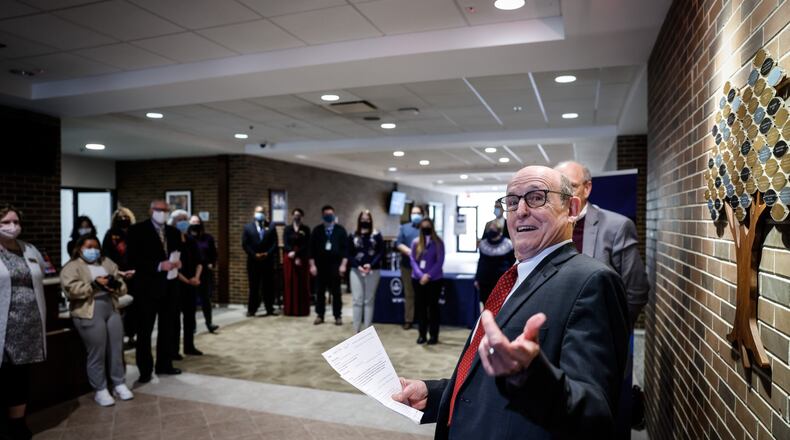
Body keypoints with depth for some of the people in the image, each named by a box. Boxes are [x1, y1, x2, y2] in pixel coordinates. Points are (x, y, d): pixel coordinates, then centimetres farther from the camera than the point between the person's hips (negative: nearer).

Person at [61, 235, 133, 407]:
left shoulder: (107, 263, 17)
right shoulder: (72, 267, 2)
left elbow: (122, 287, 14)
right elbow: (71, 289, -14)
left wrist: (115, 284, -8)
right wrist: (95, 284, -19)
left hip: (111, 309, 5)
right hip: (89, 313, -5)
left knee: (117, 348, 7)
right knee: (97, 352, -2)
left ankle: (119, 384, 19)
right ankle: (100, 390, 10)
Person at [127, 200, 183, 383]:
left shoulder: (173, 231, 13)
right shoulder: (138, 230, -5)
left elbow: (180, 252, 19)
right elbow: (133, 258, -12)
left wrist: (178, 262, -4)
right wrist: (159, 266, -20)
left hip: (170, 285, 6)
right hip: (148, 286, -5)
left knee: (168, 328, 12)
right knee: (145, 330, 2)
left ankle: (164, 364, 24)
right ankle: (145, 369, 11)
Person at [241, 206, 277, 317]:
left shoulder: (271, 227, 10)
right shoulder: (247, 227, 8)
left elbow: (274, 243, 3)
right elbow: (245, 244, -1)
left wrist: (267, 254, -11)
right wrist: (254, 255, -11)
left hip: (268, 261, 1)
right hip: (253, 261, -1)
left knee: (268, 286, 4)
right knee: (253, 286, 2)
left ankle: (270, 309, 10)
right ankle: (251, 309, 7)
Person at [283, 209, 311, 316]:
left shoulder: (306, 229, 5)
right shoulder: (287, 229, 9)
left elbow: (307, 245, -4)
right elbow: (285, 244, -2)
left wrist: (295, 253, -17)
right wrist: (291, 252, -19)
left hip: (302, 259, -1)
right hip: (289, 259, 1)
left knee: (302, 284, 0)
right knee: (290, 283, 1)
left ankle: (302, 309, 5)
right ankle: (290, 309, 6)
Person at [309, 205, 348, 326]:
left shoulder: (340, 230, 2)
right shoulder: (317, 230, 5)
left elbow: (345, 248, 0)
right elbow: (312, 248, 3)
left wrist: (343, 264, -7)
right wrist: (312, 264, -3)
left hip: (335, 265, -1)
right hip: (320, 265, 1)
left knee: (336, 292, 5)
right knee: (320, 291, 6)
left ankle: (338, 316, 13)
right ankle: (319, 315, 17)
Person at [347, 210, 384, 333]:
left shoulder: (376, 235, 4)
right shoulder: (353, 236, 7)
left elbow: (381, 253, -1)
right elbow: (349, 255, 4)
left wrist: (371, 264, -15)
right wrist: (358, 266, -11)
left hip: (373, 271, 0)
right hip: (356, 271, 1)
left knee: (369, 301, 5)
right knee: (357, 301, -1)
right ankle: (356, 331, 4)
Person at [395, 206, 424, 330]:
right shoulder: (404, 227, 14)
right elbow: (398, 244, 3)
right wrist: (409, 251, -13)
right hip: (407, 265, 2)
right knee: (409, 294, 7)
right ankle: (408, 320, 14)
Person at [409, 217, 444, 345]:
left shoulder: (438, 242, -3)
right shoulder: (416, 242, 2)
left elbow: (440, 261, -7)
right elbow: (412, 260, 0)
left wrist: (428, 275, -15)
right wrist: (421, 275, -13)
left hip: (434, 279, -2)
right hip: (418, 279, 2)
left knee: (433, 306, 3)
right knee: (420, 306, 6)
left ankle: (434, 335, 9)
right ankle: (422, 334, 15)